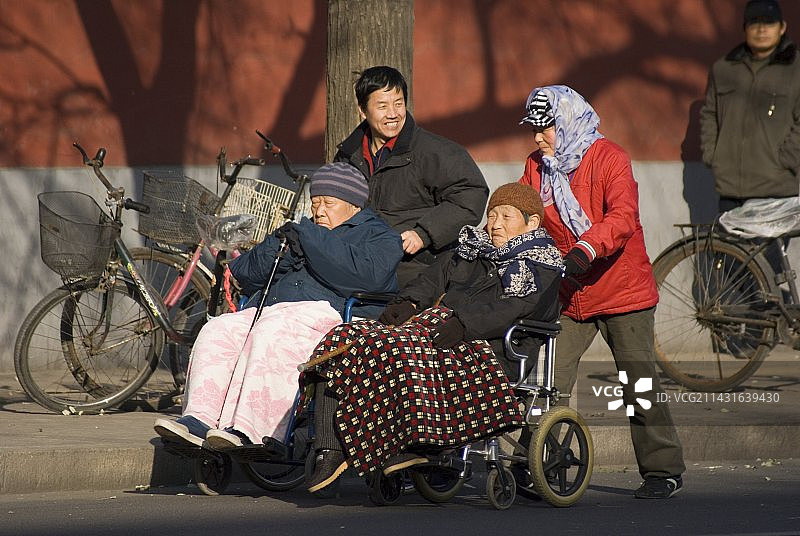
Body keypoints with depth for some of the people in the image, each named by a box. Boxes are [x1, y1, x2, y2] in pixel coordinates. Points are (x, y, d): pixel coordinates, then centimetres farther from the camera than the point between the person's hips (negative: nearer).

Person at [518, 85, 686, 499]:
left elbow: (623, 217, -25)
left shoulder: (609, 158, -12)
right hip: (567, 295, 5)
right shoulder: (538, 166, 6)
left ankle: (663, 470, 10)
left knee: (638, 383, 0)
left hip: (623, 292, -5)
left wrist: (586, 248, -40)